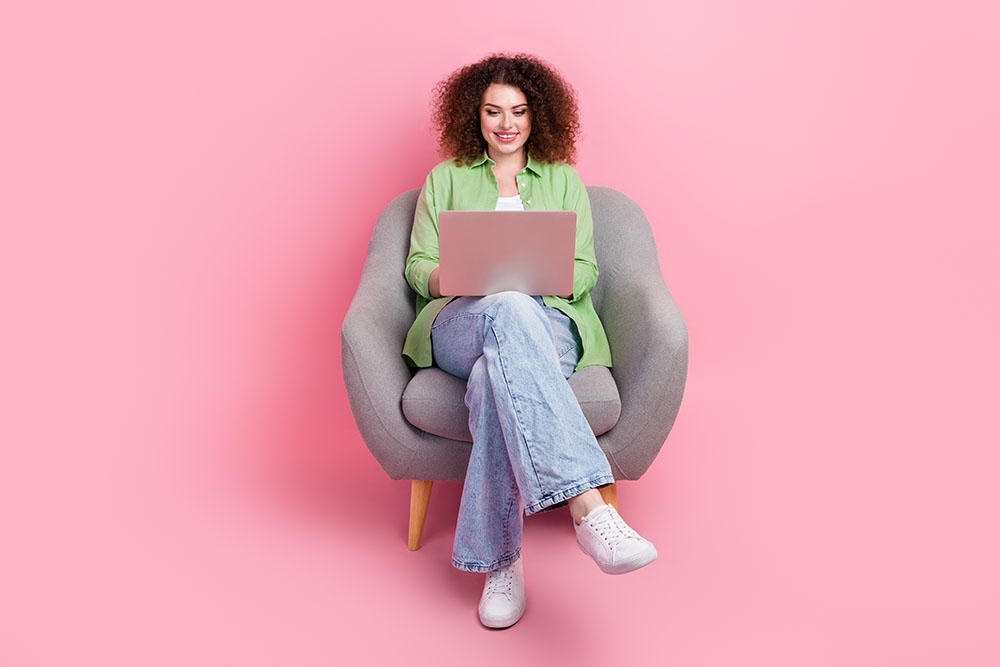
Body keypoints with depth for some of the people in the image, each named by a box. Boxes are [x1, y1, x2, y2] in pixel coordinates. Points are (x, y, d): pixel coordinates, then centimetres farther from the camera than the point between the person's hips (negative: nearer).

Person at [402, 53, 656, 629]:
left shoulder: (564, 181, 24)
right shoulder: (445, 178, 23)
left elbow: (584, 271, 13)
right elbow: (418, 265, 15)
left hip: (548, 323, 1)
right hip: (459, 325, 0)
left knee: (496, 372, -40)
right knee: (509, 311, -42)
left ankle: (500, 558, -39)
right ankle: (590, 510, -55)